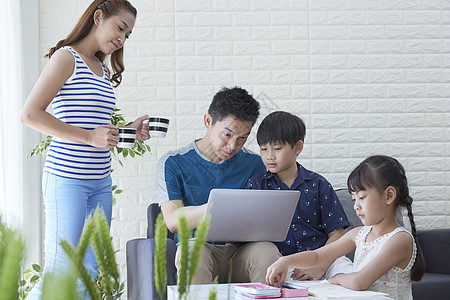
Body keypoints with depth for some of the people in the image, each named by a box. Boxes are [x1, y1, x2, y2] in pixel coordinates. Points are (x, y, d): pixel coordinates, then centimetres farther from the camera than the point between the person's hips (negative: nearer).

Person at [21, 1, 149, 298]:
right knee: (61, 269, -8)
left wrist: (128, 131, 5)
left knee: (90, 272, 9)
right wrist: (90, 136, -18)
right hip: (67, 178, -8)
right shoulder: (67, 57, -6)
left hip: (100, 181, 8)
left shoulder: (103, 70, 17)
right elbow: (31, 114, -15)